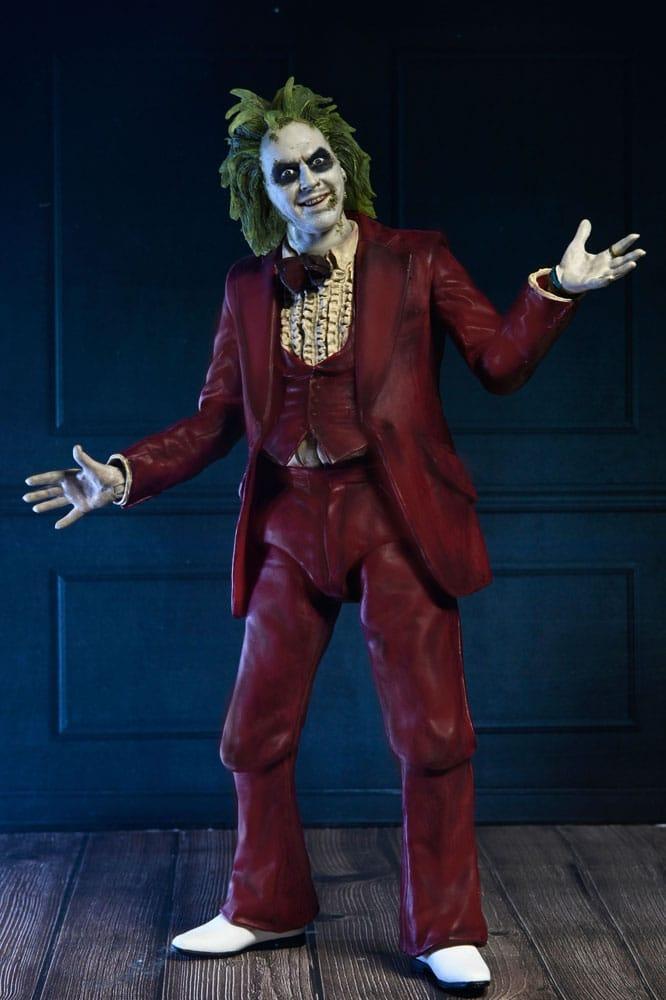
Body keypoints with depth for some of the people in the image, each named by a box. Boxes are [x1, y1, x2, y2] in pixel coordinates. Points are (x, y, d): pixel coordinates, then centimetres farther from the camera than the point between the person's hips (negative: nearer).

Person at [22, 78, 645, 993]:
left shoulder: (415, 261, 1)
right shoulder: (249, 288, 8)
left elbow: (501, 361, -4)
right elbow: (217, 419, 8)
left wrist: (556, 290, -18)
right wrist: (124, 476, -3)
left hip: (396, 524, -3)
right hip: (291, 530, 3)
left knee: (433, 735, -1)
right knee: (255, 736, 9)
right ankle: (265, 908, 31)